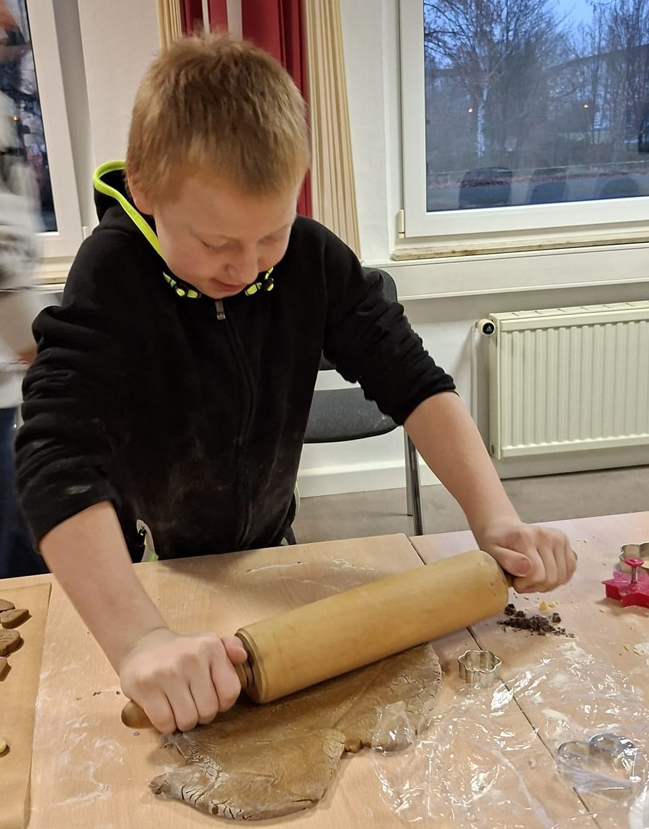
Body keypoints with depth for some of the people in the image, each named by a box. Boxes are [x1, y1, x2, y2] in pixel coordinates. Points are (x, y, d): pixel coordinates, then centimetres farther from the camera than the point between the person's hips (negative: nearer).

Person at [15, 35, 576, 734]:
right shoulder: (111, 278, -31)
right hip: (139, 562, -3)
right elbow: (57, 461, -43)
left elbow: (410, 379, -19)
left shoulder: (312, 258, -18)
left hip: (266, 542, 3)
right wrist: (141, 640, -57)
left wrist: (494, 518, -34)